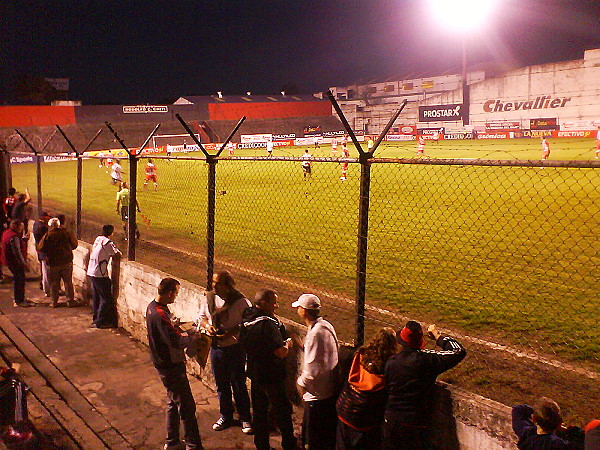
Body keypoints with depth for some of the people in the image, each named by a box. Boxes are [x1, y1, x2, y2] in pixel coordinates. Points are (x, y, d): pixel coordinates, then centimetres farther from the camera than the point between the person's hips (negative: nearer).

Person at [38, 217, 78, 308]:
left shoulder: (47, 236, -7)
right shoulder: (67, 234, -6)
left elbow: (40, 248, -5)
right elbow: (74, 245, 3)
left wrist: (49, 252, 13)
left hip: (53, 263, 0)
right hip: (67, 262, 0)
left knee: (54, 283, 10)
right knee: (68, 282, 8)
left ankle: (54, 302, 15)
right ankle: (70, 301, 11)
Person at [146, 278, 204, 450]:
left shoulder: (153, 306, 3)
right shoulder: (160, 314, -28)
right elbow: (177, 341, -31)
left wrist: (183, 333, 2)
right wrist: (193, 338, -13)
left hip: (163, 363, 10)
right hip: (171, 366, -10)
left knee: (173, 402, 22)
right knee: (187, 407, 0)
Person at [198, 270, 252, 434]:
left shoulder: (240, 301, -17)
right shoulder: (209, 298, -2)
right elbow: (202, 316, 12)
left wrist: (230, 333, -25)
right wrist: (207, 326, -9)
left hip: (235, 348, -5)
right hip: (216, 347, 5)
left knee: (238, 384, 5)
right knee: (221, 384, 18)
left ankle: (245, 419, 24)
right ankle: (225, 416, 36)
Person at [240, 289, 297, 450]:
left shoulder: (246, 320, 0)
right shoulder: (268, 323, -26)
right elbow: (280, 352, -30)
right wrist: (287, 344, -8)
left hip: (254, 373, 8)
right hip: (271, 376, -8)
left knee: (259, 411, 18)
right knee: (283, 411, 9)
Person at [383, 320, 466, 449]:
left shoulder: (390, 362, -6)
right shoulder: (426, 359, -18)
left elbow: (386, 390, 5)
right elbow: (459, 351, -10)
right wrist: (438, 337, 1)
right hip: (416, 424, -3)